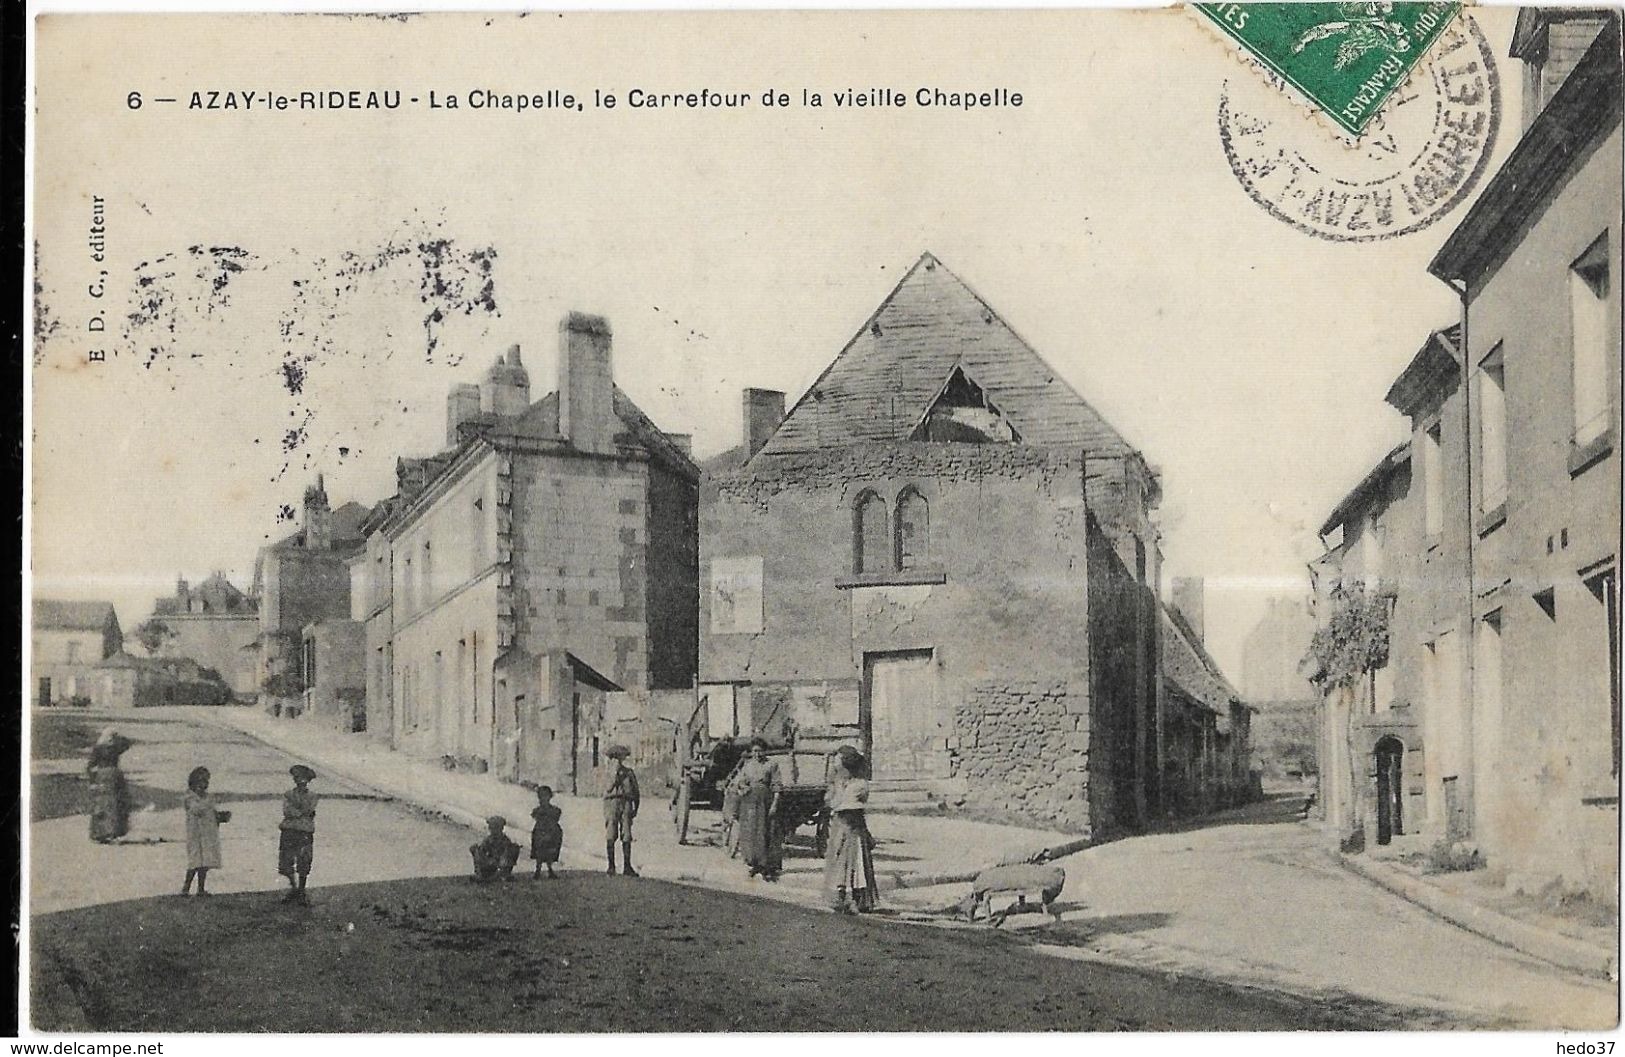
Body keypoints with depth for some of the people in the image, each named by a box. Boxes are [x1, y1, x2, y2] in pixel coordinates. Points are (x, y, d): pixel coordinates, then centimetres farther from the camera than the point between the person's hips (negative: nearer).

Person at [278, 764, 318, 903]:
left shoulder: (311, 796, 9)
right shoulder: (288, 795, 10)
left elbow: (308, 810, -8)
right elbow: (287, 811, -5)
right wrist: (303, 813, -10)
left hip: (305, 833, -1)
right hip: (289, 831, 1)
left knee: (303, 866, -2)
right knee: (285, 864, -1)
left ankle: (301, 892, 10)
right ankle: (293, 888, 19)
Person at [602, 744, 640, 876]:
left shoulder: (629, 772, 14)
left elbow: (635, 791, 18)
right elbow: (607, 790, -6)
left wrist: (635, 808, 11)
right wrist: (616, 773, -11)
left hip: (626, 803, 2)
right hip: (612, 801, -2)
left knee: (627, 837, -2)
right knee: (610, 837, -5)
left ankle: (627, 867, 0)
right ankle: (611, 865, 2)